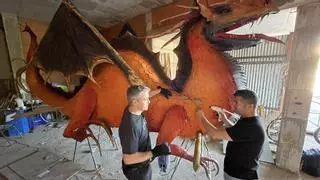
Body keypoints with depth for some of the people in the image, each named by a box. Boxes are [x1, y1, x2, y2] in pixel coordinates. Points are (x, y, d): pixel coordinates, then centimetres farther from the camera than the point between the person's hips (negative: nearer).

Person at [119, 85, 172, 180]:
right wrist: (154, 153, -33)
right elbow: (128, 159, -33)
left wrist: (160, 90, 9)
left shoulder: (133, 108, -14)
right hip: (136, 170, -7)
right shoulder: (131, 127, -39)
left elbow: (142, 95, 7)